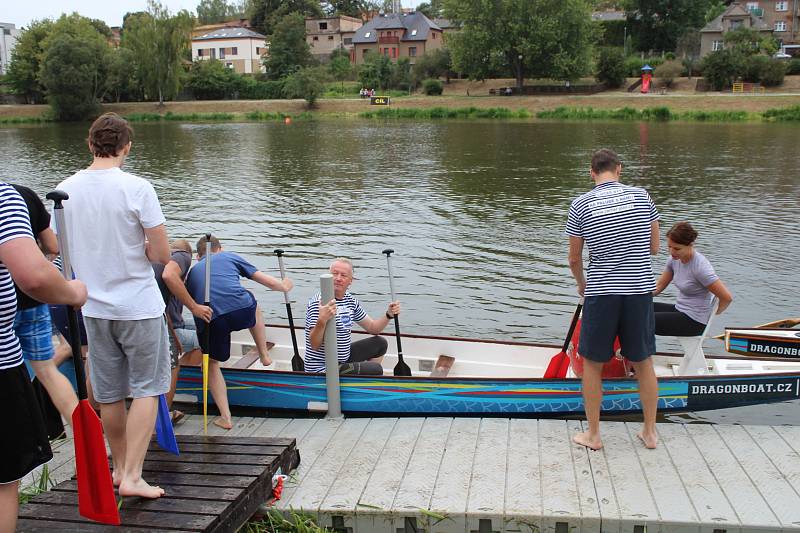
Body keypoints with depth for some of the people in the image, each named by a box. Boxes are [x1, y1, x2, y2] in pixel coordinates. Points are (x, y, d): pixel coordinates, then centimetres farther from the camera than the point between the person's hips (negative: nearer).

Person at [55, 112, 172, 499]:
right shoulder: (137, 188, -16)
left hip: (94, 307, 5)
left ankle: (120, 467, 30)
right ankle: (132, 475, 2)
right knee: (146, 390, 7)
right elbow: (162, 254, -14)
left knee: (109, 394, 16)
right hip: (138, 306, -5)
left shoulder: (65, 190, -1)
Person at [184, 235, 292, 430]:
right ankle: (264, 355, 45)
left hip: (209, 320, 1)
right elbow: (268, 282, 28)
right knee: (252, 304, 37)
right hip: (241, 310, -1)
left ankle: (225, 417, 16)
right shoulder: (230, 257, 27)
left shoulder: (193, 271, 32)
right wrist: (284, 286, 48)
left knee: (211, 363, 24)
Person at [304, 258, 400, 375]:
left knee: (380, 343, 16)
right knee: (376, 370, -16)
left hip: (343, 359, 9)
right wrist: (322, 321, -47)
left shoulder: (351, 301, 6)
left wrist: (389, 314, -3)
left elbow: (372, 327, 16)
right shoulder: (319, 302, -20)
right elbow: (314, 345, -29)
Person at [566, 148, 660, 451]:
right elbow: (654, 247, 7)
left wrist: (581, 284, 21)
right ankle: (650, 432, 26)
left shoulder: (581, 205, -4)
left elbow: (574, 259, 2)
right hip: (640, 290, 2)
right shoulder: (641, 196, 0)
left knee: (592, 364, 13)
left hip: (601, 293, -2)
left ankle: (593, 435, 20)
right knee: (643, 362, 16)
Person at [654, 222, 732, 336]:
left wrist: (712, 313, -4)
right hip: (679, 309, 8)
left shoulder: (700, 267, -24)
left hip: (694, 321, -8)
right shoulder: (674, 259, -1)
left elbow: (727, 297, -21)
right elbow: (659, 285, 11)